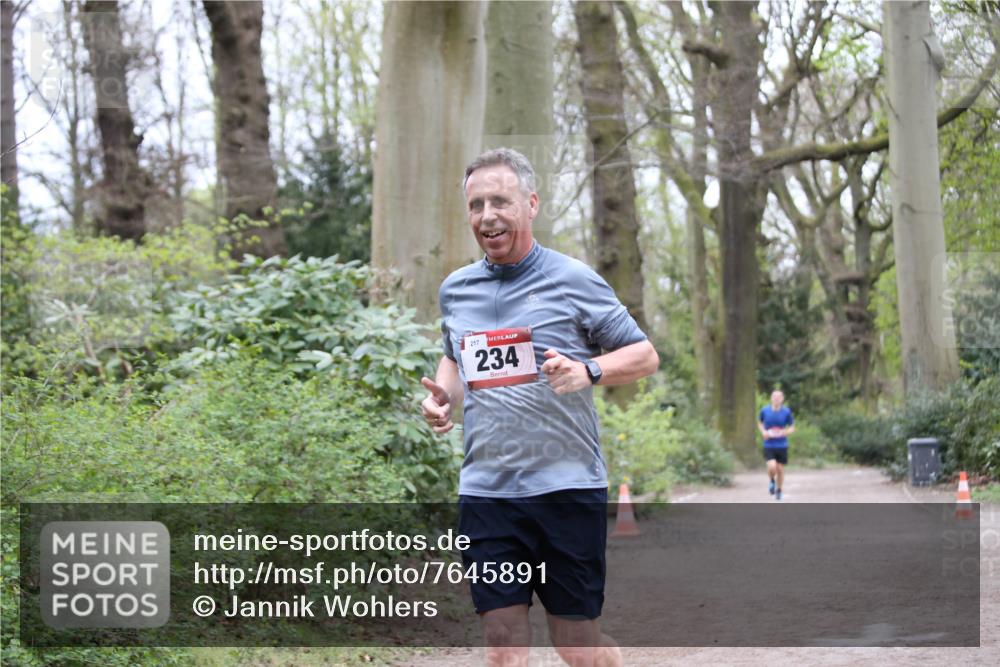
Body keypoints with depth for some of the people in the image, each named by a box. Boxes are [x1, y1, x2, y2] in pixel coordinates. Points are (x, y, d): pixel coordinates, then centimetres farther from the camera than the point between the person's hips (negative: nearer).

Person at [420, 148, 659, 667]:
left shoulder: (572, 280, -2)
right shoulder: (455, 290, 12)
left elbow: (644, 355, 3)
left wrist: (587, 371, -17)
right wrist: (442, 395, 8)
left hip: (566, 485, -4)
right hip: (484, 491, 4)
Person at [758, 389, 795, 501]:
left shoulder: (786, 412, -4)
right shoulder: (764, 410, -2)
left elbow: (792, 427, 5)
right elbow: (760, 423, 16)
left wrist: (785, 432, -17)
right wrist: (763, 432, -4)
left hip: (782, 445, 1)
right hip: (769, 445, -1)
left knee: (780, 469, 7)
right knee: (772, 467, -19)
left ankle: (778, 491, 31)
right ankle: (772, 481, 15)